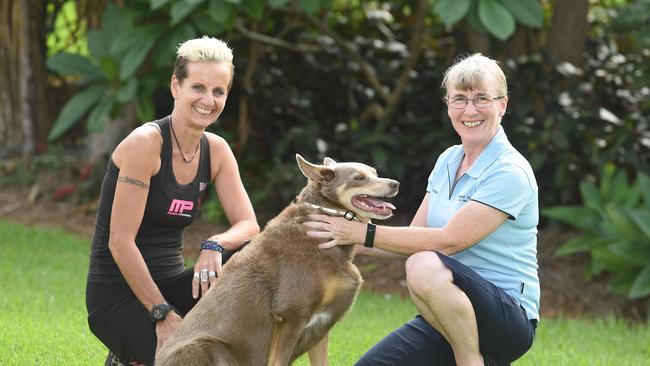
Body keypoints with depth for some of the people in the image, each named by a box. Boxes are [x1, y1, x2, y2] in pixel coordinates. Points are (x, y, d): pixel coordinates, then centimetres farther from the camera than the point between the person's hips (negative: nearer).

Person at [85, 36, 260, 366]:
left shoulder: (216, 150, 5)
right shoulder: (146, 142, -17)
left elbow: (248, 225, -1)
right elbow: (121, 242, -20)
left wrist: (214, 246, -24)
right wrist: (163, 314, -20)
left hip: (169, 283, 6)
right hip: (118, 296, -6)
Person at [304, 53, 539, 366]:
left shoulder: (511, 172, -14)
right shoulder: (448, 160, 12)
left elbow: (449, 241, -20)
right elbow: (414, 237, 10)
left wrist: (365, 233, -18)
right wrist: (346, 240, -3)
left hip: (509, 318, -8)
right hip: (447, 315, 8)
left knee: (426, 266, -36)